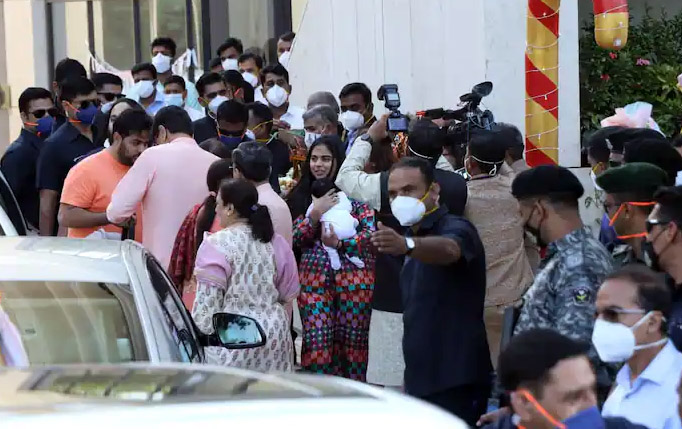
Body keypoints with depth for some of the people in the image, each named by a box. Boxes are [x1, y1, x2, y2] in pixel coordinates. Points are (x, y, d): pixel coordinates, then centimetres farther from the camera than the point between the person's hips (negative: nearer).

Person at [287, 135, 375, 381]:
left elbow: (371, 230, -6)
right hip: (313, 277, 2)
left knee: (352, 340, 0)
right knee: (316, 342, -6)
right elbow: (294, 238, 6)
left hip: (353, 276, -2)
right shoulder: (300, 197, 14)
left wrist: (341, 243, -20)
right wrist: (315, 215, -9)